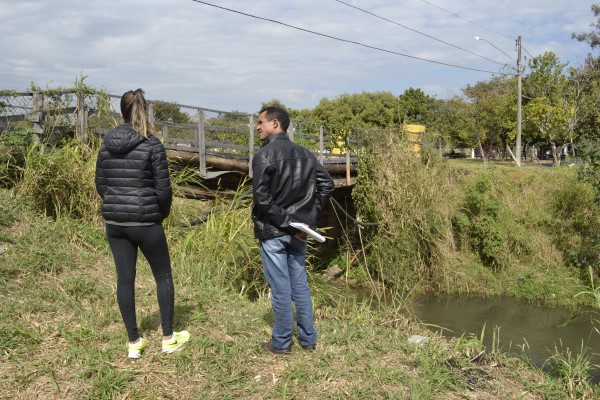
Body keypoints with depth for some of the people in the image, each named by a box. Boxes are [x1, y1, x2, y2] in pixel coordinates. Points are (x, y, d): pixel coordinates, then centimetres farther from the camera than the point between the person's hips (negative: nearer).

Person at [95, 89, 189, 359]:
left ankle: (134, 343, 19)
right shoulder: (152, 144, -11)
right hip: (145, 222, -4)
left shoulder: (107, 144, 3)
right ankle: (169, 339, 20)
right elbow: (163, 188, -12)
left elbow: (100, 184, 8)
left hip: (114, 222, 5)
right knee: (163, 276, 12)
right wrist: (163, 212, 6)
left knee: (125, 279, 10)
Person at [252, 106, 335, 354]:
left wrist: (284, 222, -14)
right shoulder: (305, 154, 6)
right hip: (297, 232, 6)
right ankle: (308, 340, 23)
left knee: (280, 290, 3)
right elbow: (327, 184, 7)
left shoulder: (264, 156, -13)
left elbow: (262, 198, -21)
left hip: (273, 233, -6)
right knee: (300, 286, 15)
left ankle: (281, 343, 16)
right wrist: (309, 216, 6)